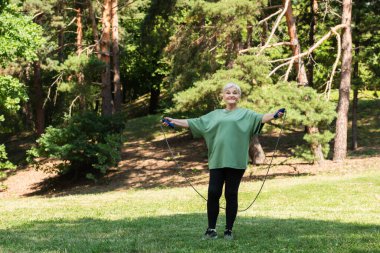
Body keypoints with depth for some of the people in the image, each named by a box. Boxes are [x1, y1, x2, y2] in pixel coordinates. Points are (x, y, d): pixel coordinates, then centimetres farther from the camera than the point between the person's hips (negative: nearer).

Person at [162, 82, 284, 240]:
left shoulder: (245, 114, 9)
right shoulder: (215, 115, 18)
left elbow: (259, 118, -8)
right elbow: (195, 122, 18)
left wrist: (274, 115, -27)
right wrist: (174, 122, 13)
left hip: (235, 161, -2)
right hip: (217, 160, 2)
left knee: (231, 194, 0)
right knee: (213, 193, -4)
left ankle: (229, 230, 10)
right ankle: (211, 229, 7)